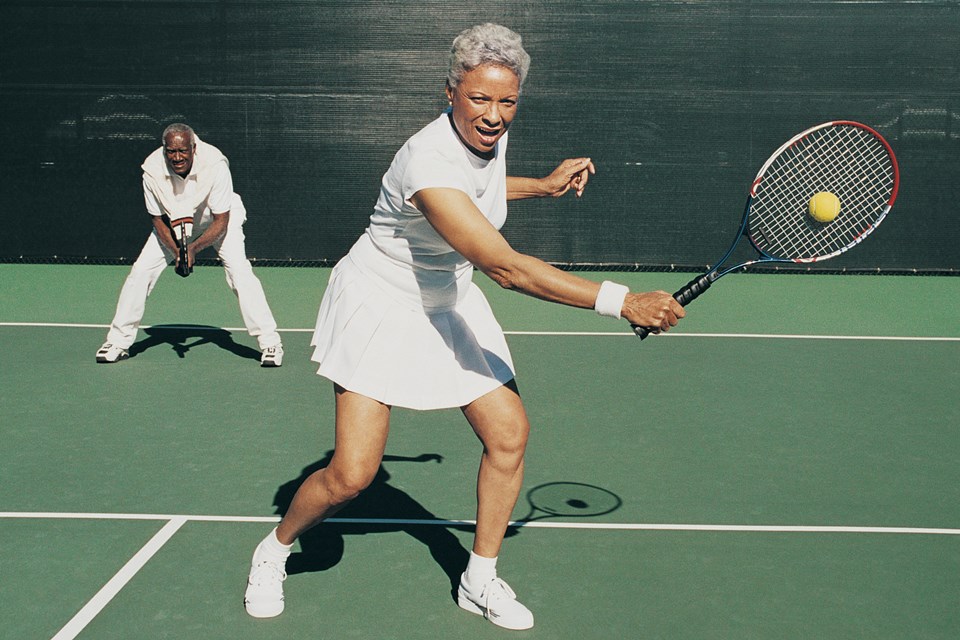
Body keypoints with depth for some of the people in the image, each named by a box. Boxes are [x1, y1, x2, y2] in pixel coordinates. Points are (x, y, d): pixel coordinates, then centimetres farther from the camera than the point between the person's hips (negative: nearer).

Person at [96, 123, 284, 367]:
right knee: (140, 271, -7)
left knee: (240, 271, -23)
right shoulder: (152, 170, -27)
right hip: (173, 223, 3)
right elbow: (158, 219, -13)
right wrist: (176, 251, -27)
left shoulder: (215, 166, -35)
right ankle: (118, 341, 10)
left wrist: (193, 248, -37)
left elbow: (221, 222, -26)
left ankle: (270, 342, -14)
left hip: (216, 221, -3)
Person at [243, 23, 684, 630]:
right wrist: (624, 301, -42)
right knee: (351, 475, -10)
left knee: (510, 432, -1)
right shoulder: (427, 162, -33)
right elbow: (507, 267, -40)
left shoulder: (490, 134, -7)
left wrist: (544, 185, 10)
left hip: (447, 303, 8)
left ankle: (481, 580, 17)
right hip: (380, 306, -7)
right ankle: (275, 550, 21)